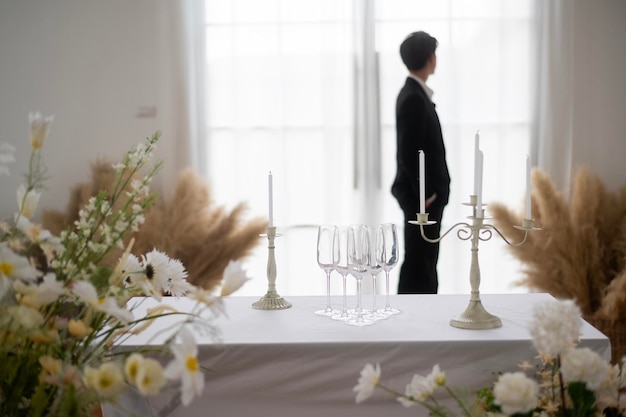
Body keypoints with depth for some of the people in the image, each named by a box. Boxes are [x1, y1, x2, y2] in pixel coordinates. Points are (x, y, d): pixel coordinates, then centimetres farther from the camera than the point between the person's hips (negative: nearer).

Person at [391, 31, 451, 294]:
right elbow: (408, 154, -23)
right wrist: (425, 194, -17)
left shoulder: (416, 94, 13)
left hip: (428, 192, 10)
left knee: (425, 260, 16)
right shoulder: (413, 98, -19)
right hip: (422, 196, -10)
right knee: (418, 261, -3)